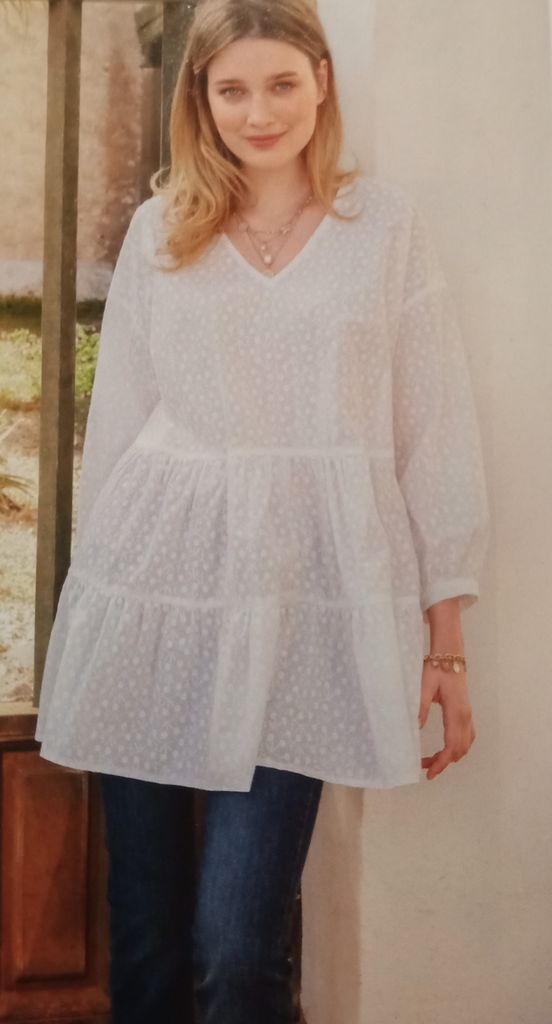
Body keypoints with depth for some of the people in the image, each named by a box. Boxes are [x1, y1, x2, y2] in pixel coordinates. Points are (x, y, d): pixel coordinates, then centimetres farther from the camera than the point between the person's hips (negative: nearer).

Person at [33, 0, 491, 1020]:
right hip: (158, 587, 2)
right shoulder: (159, 228, 8)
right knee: (144, 936, 9)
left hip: (303, 599, -2)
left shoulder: (386, 221, 4)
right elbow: (116, 418, 12)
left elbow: (437, 431, 3)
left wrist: (447, 642, 1)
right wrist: (100, 581, 13)